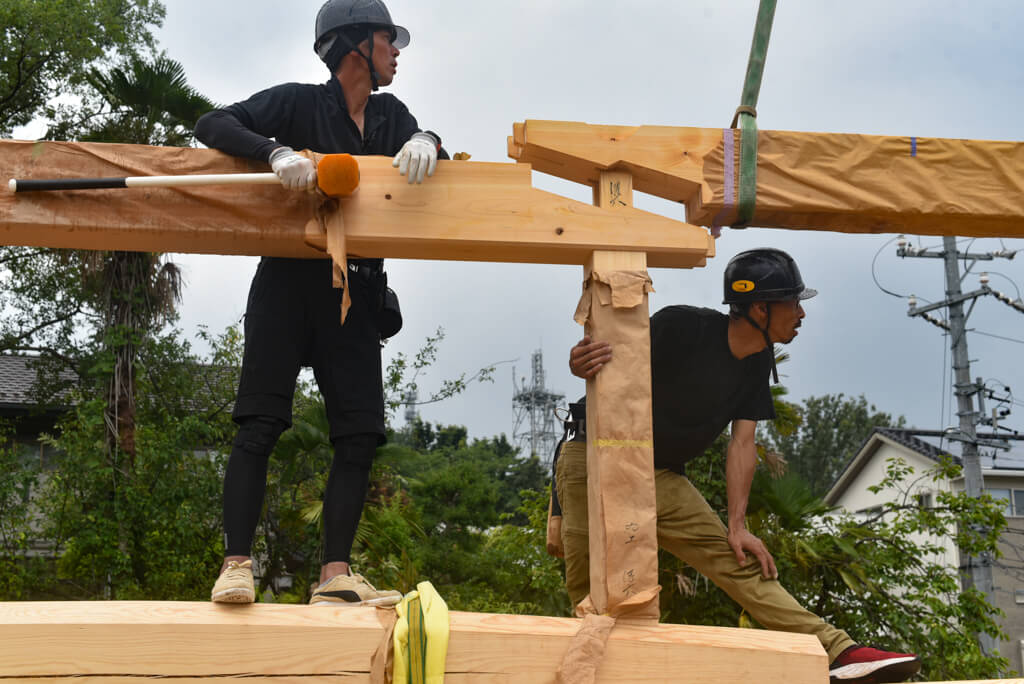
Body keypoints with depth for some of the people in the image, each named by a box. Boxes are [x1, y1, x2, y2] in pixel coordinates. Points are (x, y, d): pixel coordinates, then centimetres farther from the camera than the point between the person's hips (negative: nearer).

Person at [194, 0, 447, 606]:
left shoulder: (392, 116, 17)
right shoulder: (300, 103, 1)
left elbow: (440, 170, 8)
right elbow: (213, 125, -7)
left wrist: (426, 142, -15)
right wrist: (276, 151, -24)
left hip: (355, 292, 5)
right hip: (289, 282, -5)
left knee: (360, 434, -4)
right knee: (260, 425, -10)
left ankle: (336, 577, -3)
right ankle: (237, 565, -8)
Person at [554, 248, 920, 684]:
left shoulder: (757, 363, 2)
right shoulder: (683, 328, -20)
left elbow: (743, 442, 0)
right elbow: (609, 363, -19)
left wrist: (737, 525, -7)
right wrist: (582, 364, -46)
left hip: (661, 479, 6)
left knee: (735, 560, -3)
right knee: (588, 582, -10)